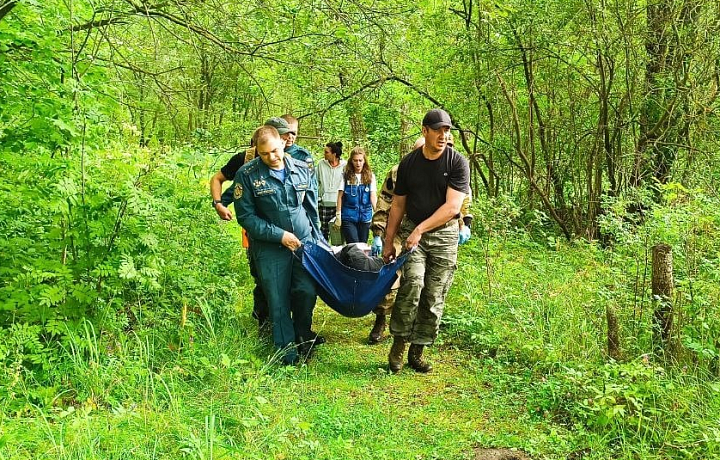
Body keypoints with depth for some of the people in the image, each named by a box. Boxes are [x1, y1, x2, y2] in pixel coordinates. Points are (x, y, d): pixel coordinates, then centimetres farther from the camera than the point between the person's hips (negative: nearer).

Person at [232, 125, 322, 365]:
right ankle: (288, 353, 17)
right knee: (278, 302, 2)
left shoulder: (302, 169, 3)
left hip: (304, 243, 3)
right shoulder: (247, 175, -8)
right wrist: (279, 235, -12)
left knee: (307, 293, -1)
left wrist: (317, 241, 13)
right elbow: (245, 216, -8)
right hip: (270, 248, -2)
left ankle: (303, 337, 26)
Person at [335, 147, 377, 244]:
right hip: (348, 217, -2)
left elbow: (373, 196, -3)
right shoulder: (346, 175, -2)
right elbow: (340, 196, 1)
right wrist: (338, 215, -2)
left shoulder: (370, 176, 2)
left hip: (365, 216, 2)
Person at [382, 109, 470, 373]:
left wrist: (420, 229, -19)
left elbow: (452, 207, -14)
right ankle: (398, 344, -9)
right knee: (413, 282, -22)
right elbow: (398, 205, 9)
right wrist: (388, 241, 9)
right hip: (412, 231, 1)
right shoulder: (409, 163, 2)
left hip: (445, 234, 0)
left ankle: (417, 352, 13)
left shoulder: (457, 162, -7)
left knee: (433, 298, 1)